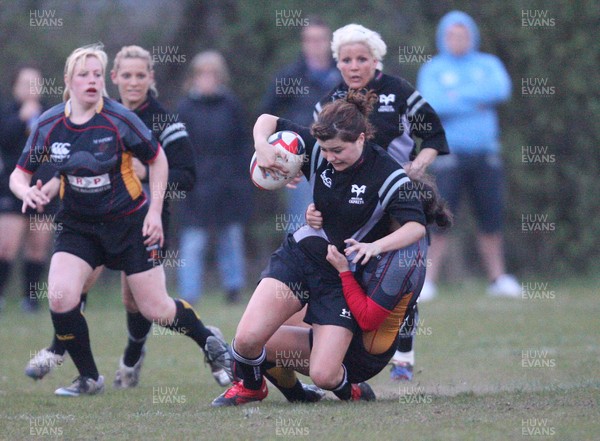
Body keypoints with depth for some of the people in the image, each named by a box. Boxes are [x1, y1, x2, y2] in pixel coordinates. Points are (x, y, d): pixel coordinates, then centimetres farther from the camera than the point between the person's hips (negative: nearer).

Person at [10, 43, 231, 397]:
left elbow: (158, 159, -2)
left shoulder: (119, 119, -16)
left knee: (157, 310, -1)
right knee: (60, 298, -20)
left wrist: (155, 212, -7)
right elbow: (20, 173, 2)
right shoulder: (49, 126, -8)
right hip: (78, 227, 2)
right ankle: (89, 378, 0)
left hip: (130, 222, -2)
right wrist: (27, 192, -22)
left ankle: (209, 341, 32)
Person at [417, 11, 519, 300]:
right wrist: (476, 101, -11)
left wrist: (457, 95, -13)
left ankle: (498, 278, 13)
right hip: (448, 155, -2)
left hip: (485, 155, 2)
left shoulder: (488, 65, 11)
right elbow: (431, 106, -12)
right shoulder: (432, 70, 4)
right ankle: (428, 281, -5)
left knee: (491, 219, 4)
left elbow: (501, 89, -10)